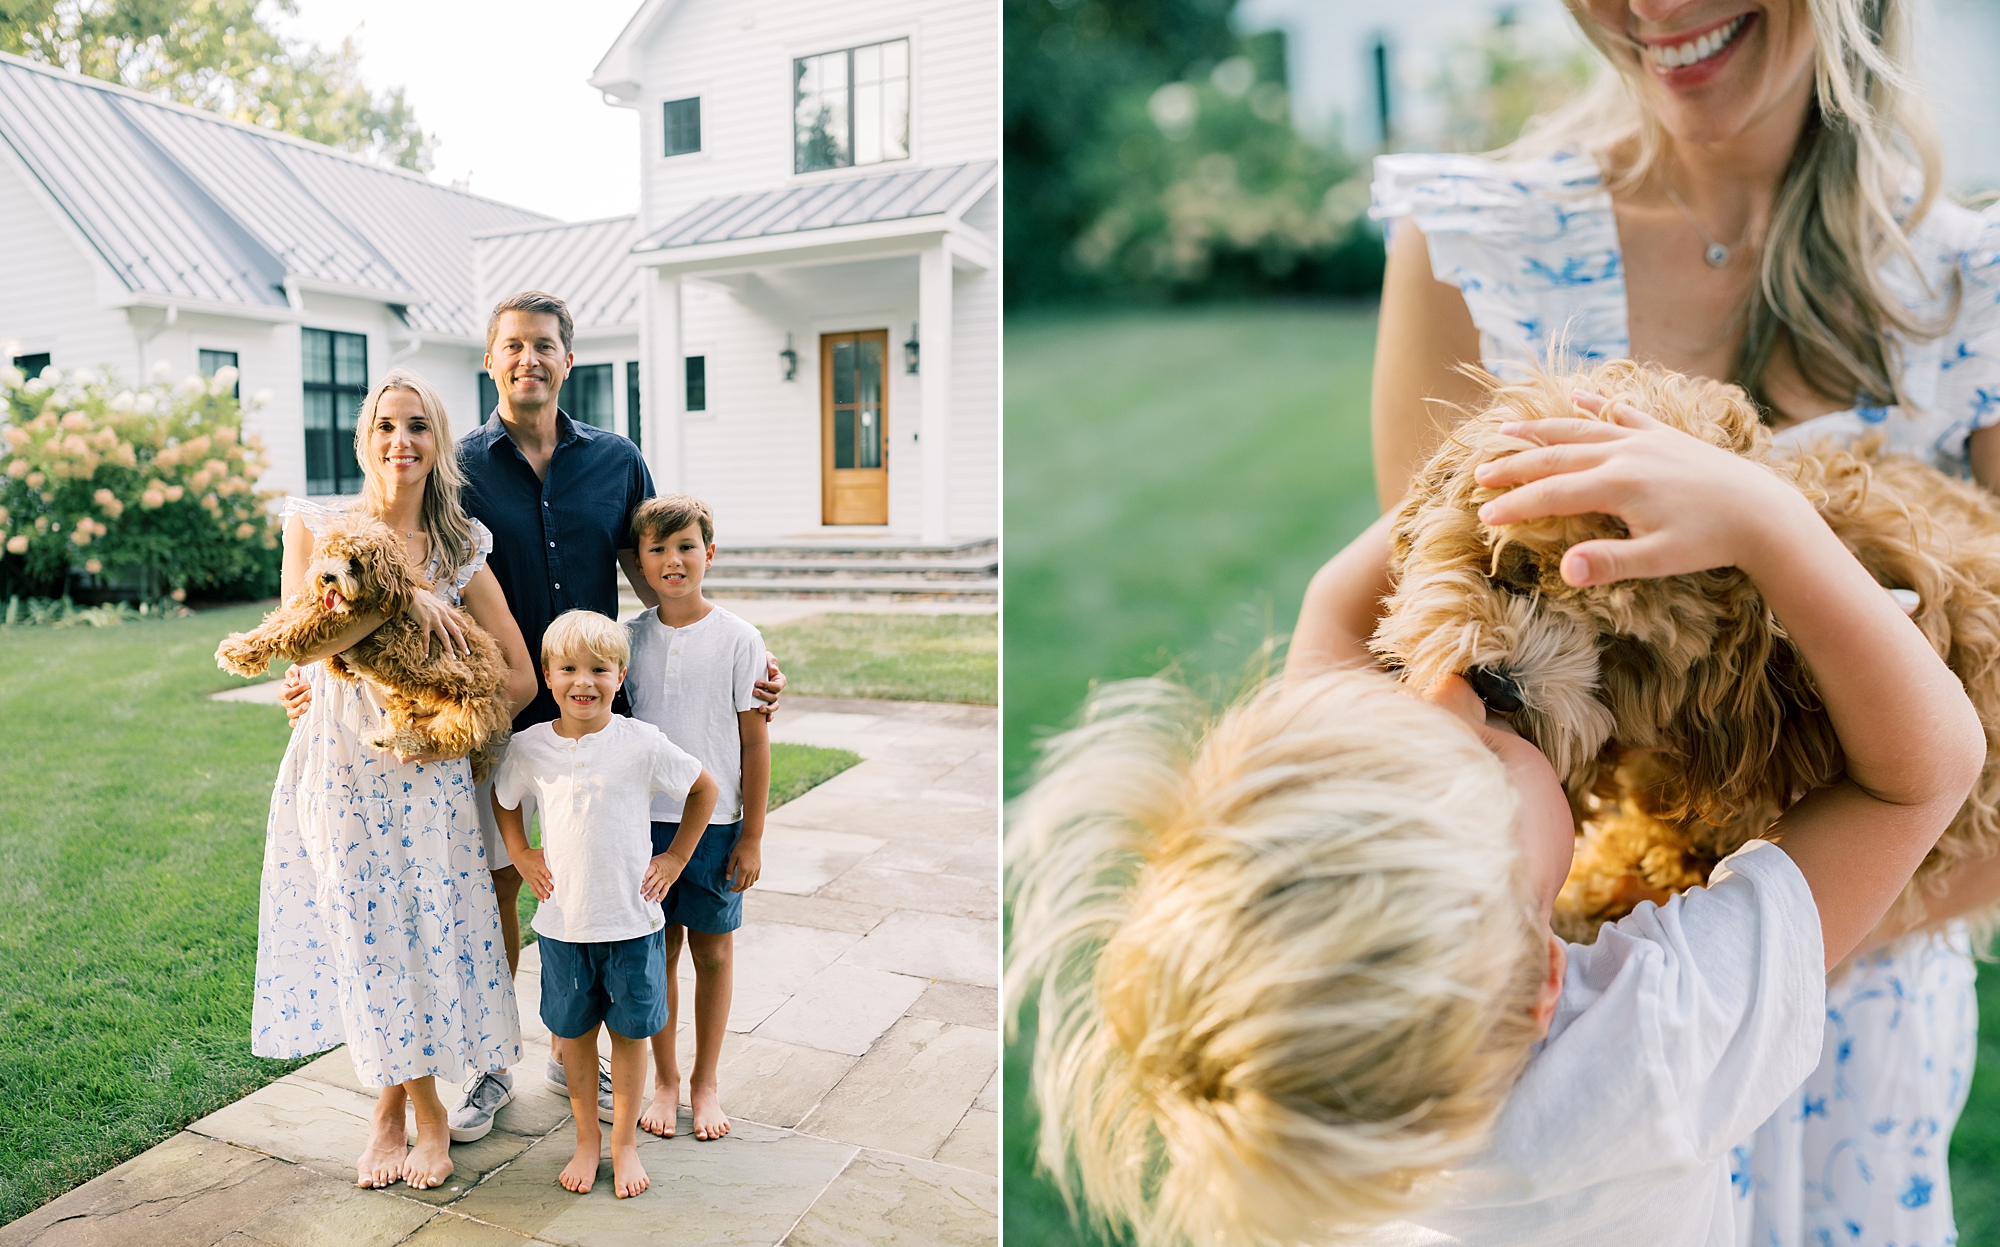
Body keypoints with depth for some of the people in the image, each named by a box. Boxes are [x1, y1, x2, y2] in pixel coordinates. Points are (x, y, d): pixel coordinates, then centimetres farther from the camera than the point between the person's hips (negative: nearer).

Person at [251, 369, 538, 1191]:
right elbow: (305, 638, -13)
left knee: (426, 932, 3)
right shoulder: (313, 526, 1)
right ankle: (416, 1107, 27)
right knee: (364, 937, 7)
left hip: (425, 773, 0)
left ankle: (401, 1105, 26)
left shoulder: (462, 550, 1)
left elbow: (520, 677, -1)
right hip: (338, 768, 0)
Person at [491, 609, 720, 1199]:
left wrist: (677, 856, 2)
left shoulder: (642, 742, -11)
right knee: (575, 1033, 14)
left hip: (632, 922, -2)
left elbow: (704, 788, 2)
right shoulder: (529, 747, -4)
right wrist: (520, 855, 8)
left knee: (630, 1031, 10)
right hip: (563, 923, 2)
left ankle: (625, 1141, 28)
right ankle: (586, 1138, 34)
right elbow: (503, 799, 17)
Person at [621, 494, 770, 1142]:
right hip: (644, 821, 2)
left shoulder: (739, 639, -7)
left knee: (713, 953, 9)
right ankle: (665, 1079, 28)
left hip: (715, 822, -2)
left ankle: (705, 1083, 26)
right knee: (657, 952, 11)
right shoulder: (629, 638, 1)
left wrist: (751, 837, -5)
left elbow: (755, 741, -4)